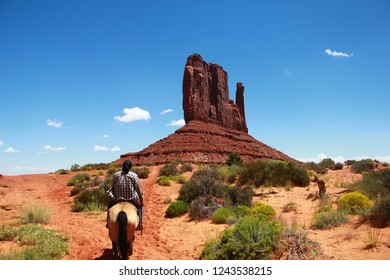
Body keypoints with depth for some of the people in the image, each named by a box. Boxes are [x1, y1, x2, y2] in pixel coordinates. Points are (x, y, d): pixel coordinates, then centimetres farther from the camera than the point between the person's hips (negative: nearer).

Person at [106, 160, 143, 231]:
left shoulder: (115, 175, -2)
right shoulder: (134, 175, -8)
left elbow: (112, 187, 7)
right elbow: (139, 189, -5)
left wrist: (113, 196, 25)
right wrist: (141, 200, 8)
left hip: (117, 199, 2)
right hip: (132, 199, -1)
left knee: (110, 203, 33)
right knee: (140, 206, 27)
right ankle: (139, 223, 17)